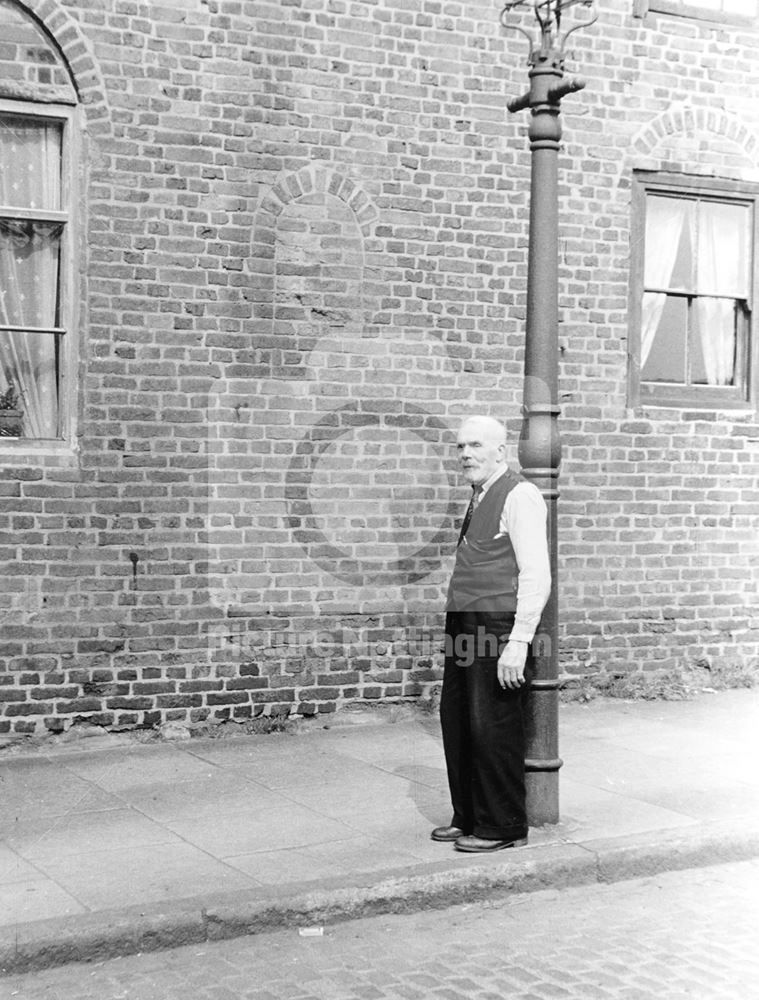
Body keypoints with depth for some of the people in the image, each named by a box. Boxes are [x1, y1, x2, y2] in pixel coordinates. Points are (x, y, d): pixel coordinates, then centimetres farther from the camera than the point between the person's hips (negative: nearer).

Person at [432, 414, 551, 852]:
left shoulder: (520, 496, -10)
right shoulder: (480, 498, 18)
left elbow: (536, 576, -17)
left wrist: (518, 641, -22)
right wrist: (455, 623, 16)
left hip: (499, 632, -9)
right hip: (464, 632, 9)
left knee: (493, 728, -2)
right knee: (456, 722, 13)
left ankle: (503, 826, 12)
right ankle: (468, 818, 26)